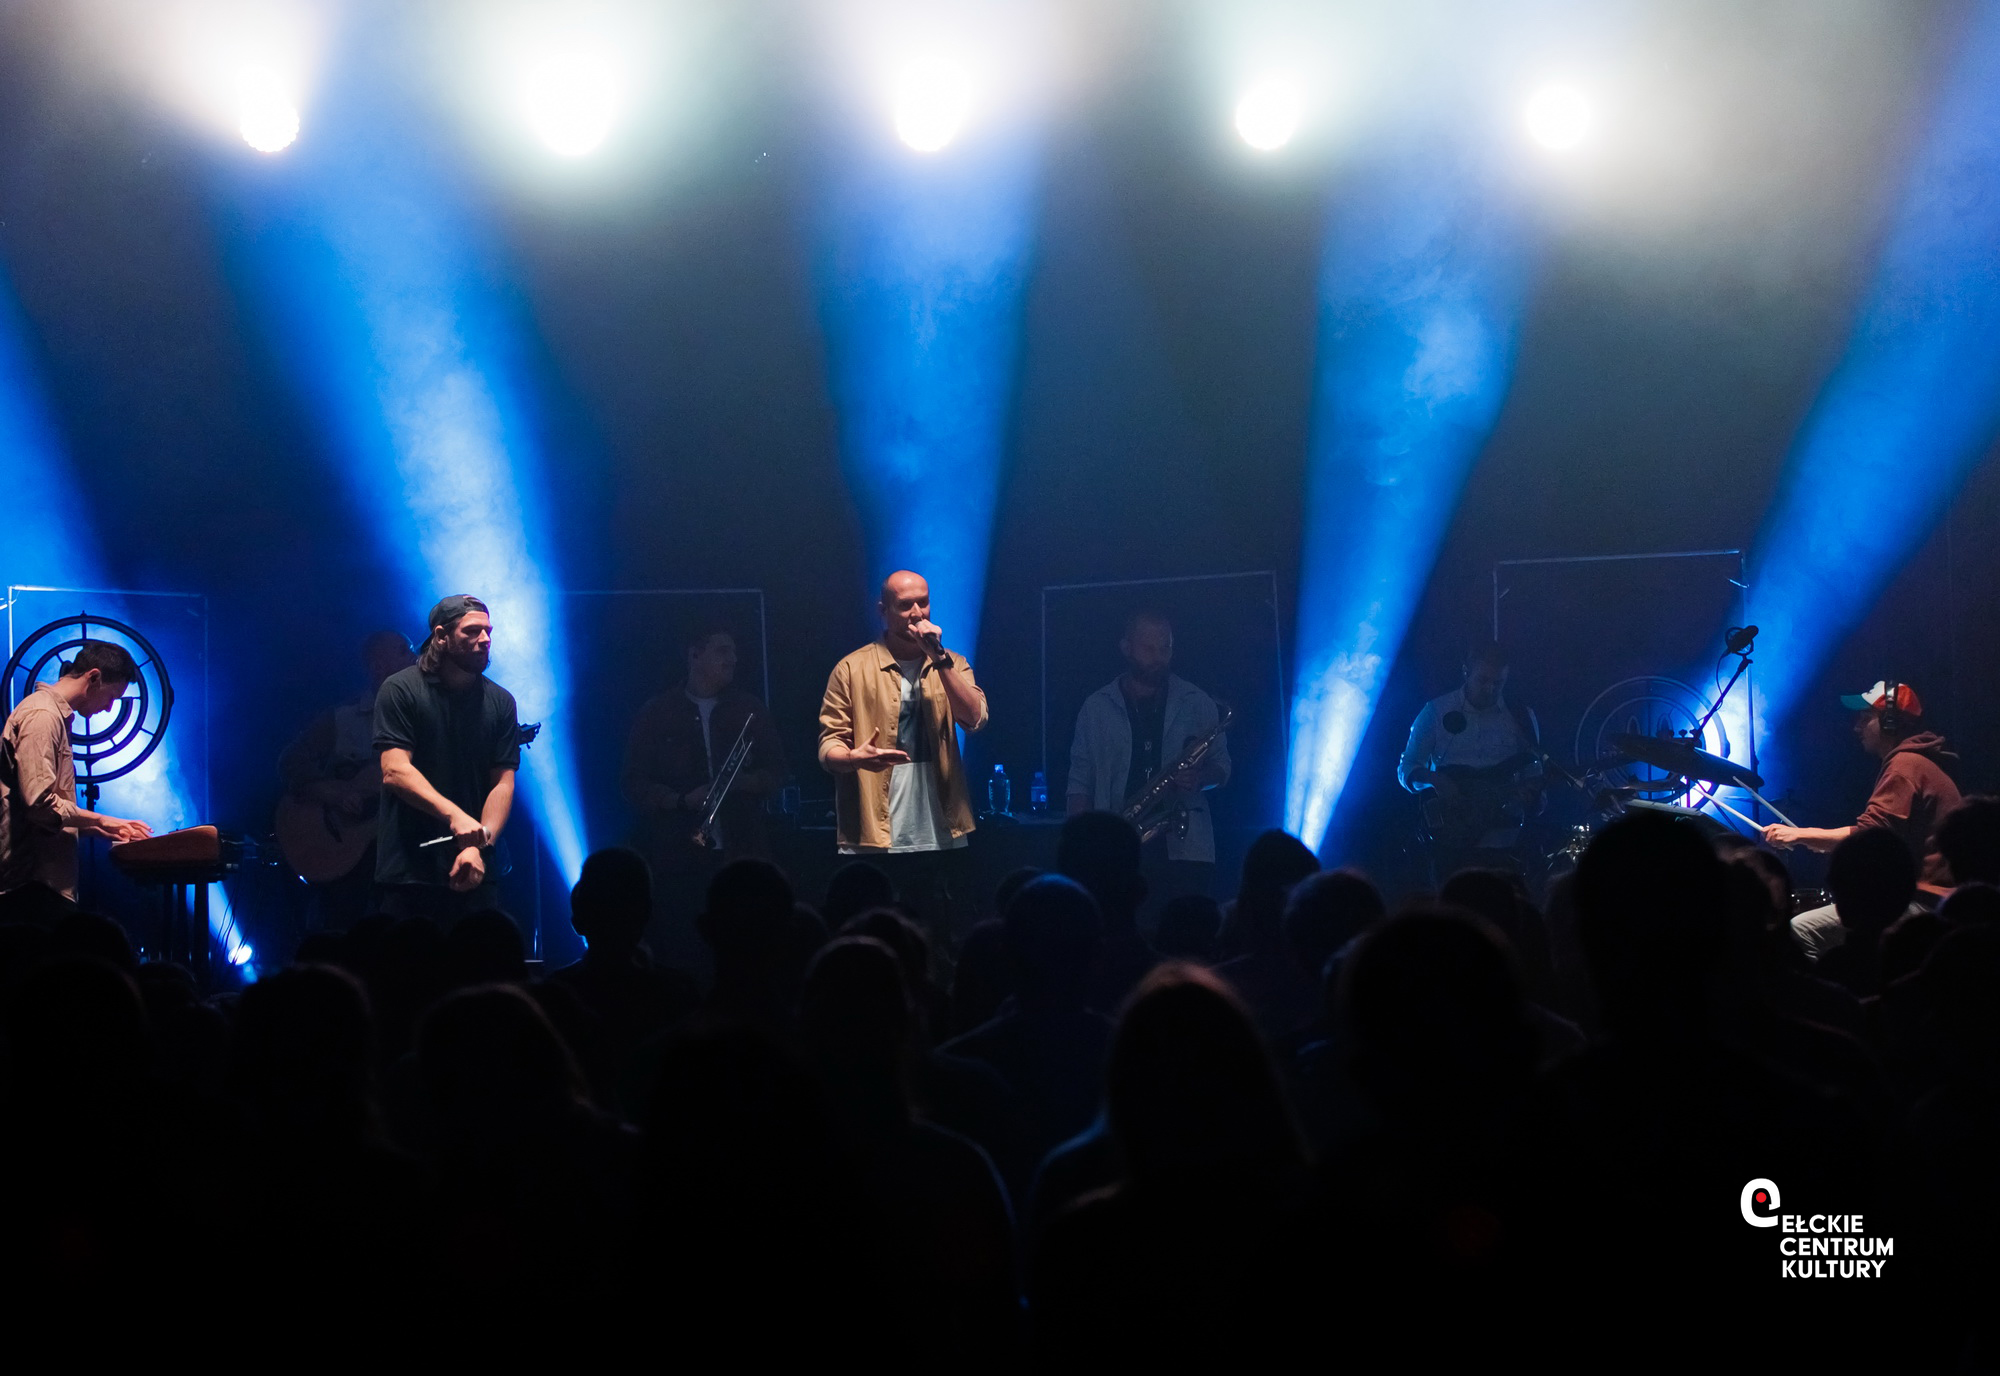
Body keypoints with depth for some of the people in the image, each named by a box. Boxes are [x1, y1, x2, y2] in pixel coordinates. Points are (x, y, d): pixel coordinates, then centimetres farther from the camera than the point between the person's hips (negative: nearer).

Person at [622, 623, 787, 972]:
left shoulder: (751, 711, 15)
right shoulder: (657, 714, 10)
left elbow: (775, 774, 14)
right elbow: (634, 783, 5)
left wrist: (739, 782, -8)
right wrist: (683, 800, -11)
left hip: (741, 851, 1)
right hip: (676, 857, -1)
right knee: (676, 954, -10)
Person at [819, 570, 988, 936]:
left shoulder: (952, 665, 12)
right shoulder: (853, 669, 4)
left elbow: (974, 718, -5)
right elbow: (829, 746, 0)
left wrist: (938, 658, -12)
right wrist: (855, 757, -23)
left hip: (939, 838, 2)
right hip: (873, 841, -2)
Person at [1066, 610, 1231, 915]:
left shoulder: (1197, 704, 9)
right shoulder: (1097, 707, 10)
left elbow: (1221, 764, 14)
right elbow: (1080, 781, 11)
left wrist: (1200, 778, -9)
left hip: (1184, 849, 0)